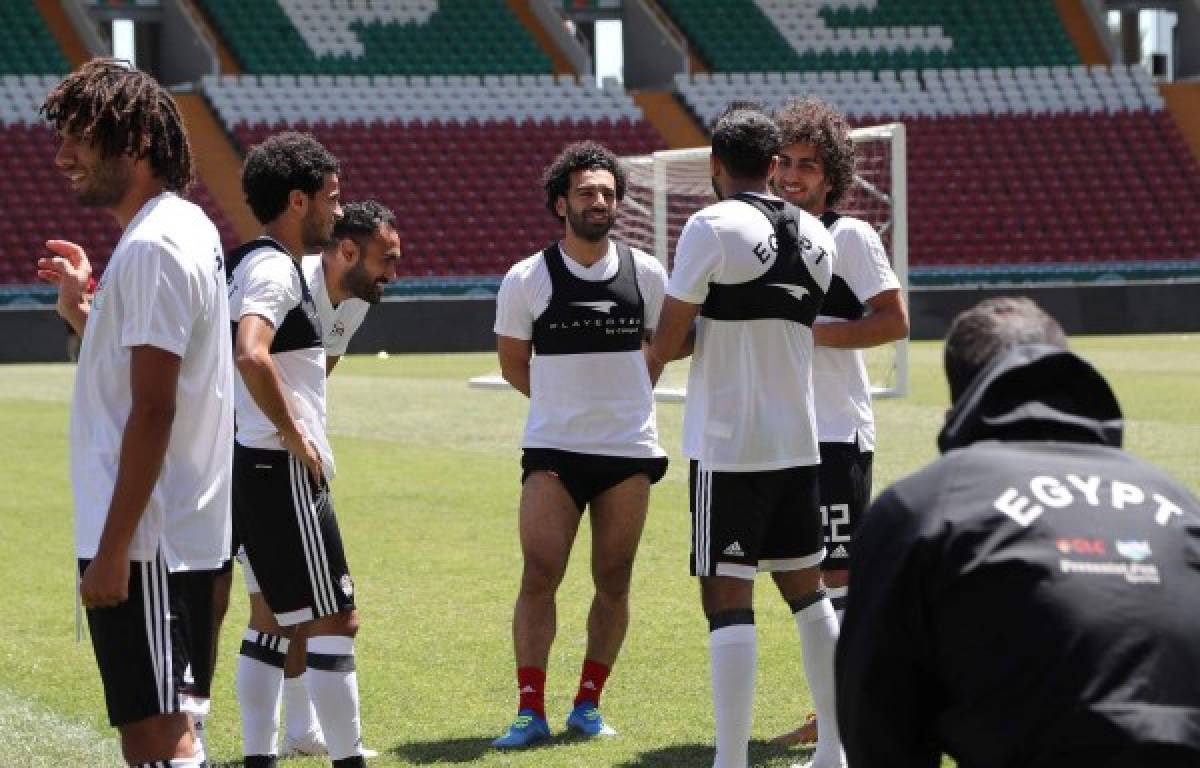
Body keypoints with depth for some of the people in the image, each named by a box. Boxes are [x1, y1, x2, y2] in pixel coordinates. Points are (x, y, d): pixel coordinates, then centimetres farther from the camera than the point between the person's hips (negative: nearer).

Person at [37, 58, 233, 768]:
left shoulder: (152, 248, -17)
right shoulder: (189, 228, 14)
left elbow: (153, 410, -21)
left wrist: (113, 548, -21)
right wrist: (83, 306, 13)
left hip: (146, 539, -10)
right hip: (188, 528, 10)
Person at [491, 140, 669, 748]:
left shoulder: (646, 274, 2)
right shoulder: (526, 280, -3)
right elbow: (512, 362, 10)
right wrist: (567, 400, 9)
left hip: (630, 450, 2)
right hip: (552, 450, -2)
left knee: (613, 583, 4)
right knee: (539, 577, -10)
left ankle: (588, 703, 17)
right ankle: (530, 710, -6)